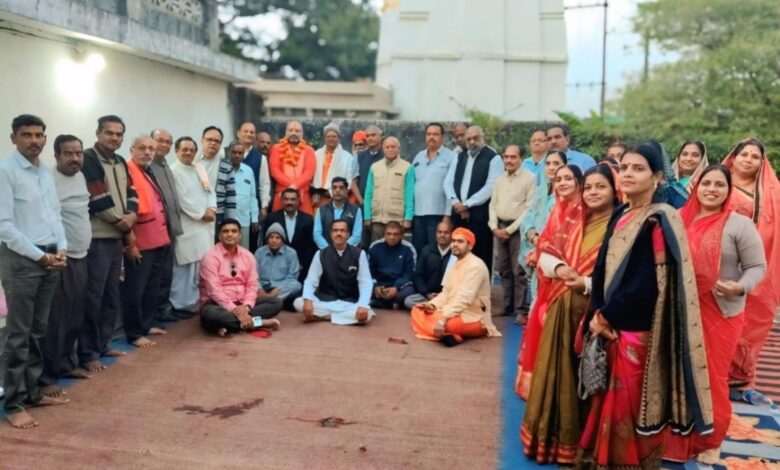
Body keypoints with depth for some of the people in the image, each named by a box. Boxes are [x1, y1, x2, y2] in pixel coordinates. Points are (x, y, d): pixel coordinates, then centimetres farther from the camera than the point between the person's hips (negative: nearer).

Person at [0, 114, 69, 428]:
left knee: (38, 331, 14)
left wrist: (61, 248, -2)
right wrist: (40, 255, -15)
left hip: (50, 258, 7)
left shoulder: (47, 173, 11)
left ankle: (32, 392, 25)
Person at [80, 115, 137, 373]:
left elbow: (131, 192, 13)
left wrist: (131, 214, -7)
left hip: (116, 237, 9)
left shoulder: (121, 162, 15)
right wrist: (119, 219, -9)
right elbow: (96, 198, -18)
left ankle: (102, 343, 26)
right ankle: (88, 352, 2)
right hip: (96, 239, -9)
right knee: (93, 297, -5)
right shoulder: (88, 159, -11)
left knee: (112, 295, 15)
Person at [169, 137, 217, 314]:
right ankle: (183, 303, 0)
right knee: (187, 266, -7)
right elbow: (182, 199, -13)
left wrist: (211, 209, -5)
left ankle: (200, 300, 18)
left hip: (205, 224, 7)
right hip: (187, 226, -7)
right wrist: (202, 214, -9)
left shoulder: (200, 168, 16)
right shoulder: (173, 171, -7)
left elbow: (210, 191, 14)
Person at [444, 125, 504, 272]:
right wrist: (456, 202, -8)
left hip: (480, 215, -5)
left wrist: (466, 204, -12)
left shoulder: (493, 158, -3)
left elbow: (490, 188, -13)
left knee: (481, 257, -4)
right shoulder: (459, 157, 15)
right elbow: (448, 183, 10)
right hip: (459, 214, 5)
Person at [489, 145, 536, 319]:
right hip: (500, 228, 6)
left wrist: (510, 229, -12)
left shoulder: (529, 178, -6)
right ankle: (508, 306, 20)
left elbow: (530, 208, -11)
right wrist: (494, 227, 0)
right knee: (504, 270, 11)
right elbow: (493, 204, 15)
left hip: (517, 229, -6)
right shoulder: (500, 179, 14)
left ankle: (521, 309, 0)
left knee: (518, 271, -6)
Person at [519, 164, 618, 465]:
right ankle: (552, 437, 29)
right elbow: (545, 253, 9)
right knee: (556, 373, 13)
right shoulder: (570, 220, 11)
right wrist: (558, 267, -11)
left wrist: (586, 284, -26)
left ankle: (580, 443, 23)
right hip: (560, 308, 6)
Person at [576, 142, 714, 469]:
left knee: (630, 405, 5)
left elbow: (646, 283, -21)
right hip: (612, 325, 7)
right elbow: (602, 267, 6)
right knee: (610, 401, 17)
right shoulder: (620, 215, 9)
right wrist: (597, 314, -7)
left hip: (638, 330, -7)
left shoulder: (660, 221, -15)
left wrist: (606, 317, -13)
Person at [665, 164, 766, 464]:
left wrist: (740, 287, -23)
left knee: (712, 377, 7)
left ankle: (709, 442, 26)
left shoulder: (740, 224, -5)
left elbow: (757, 266, -6)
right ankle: (678, 437, 26)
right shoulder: (682, 220, 7)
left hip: (720, 314, -3)